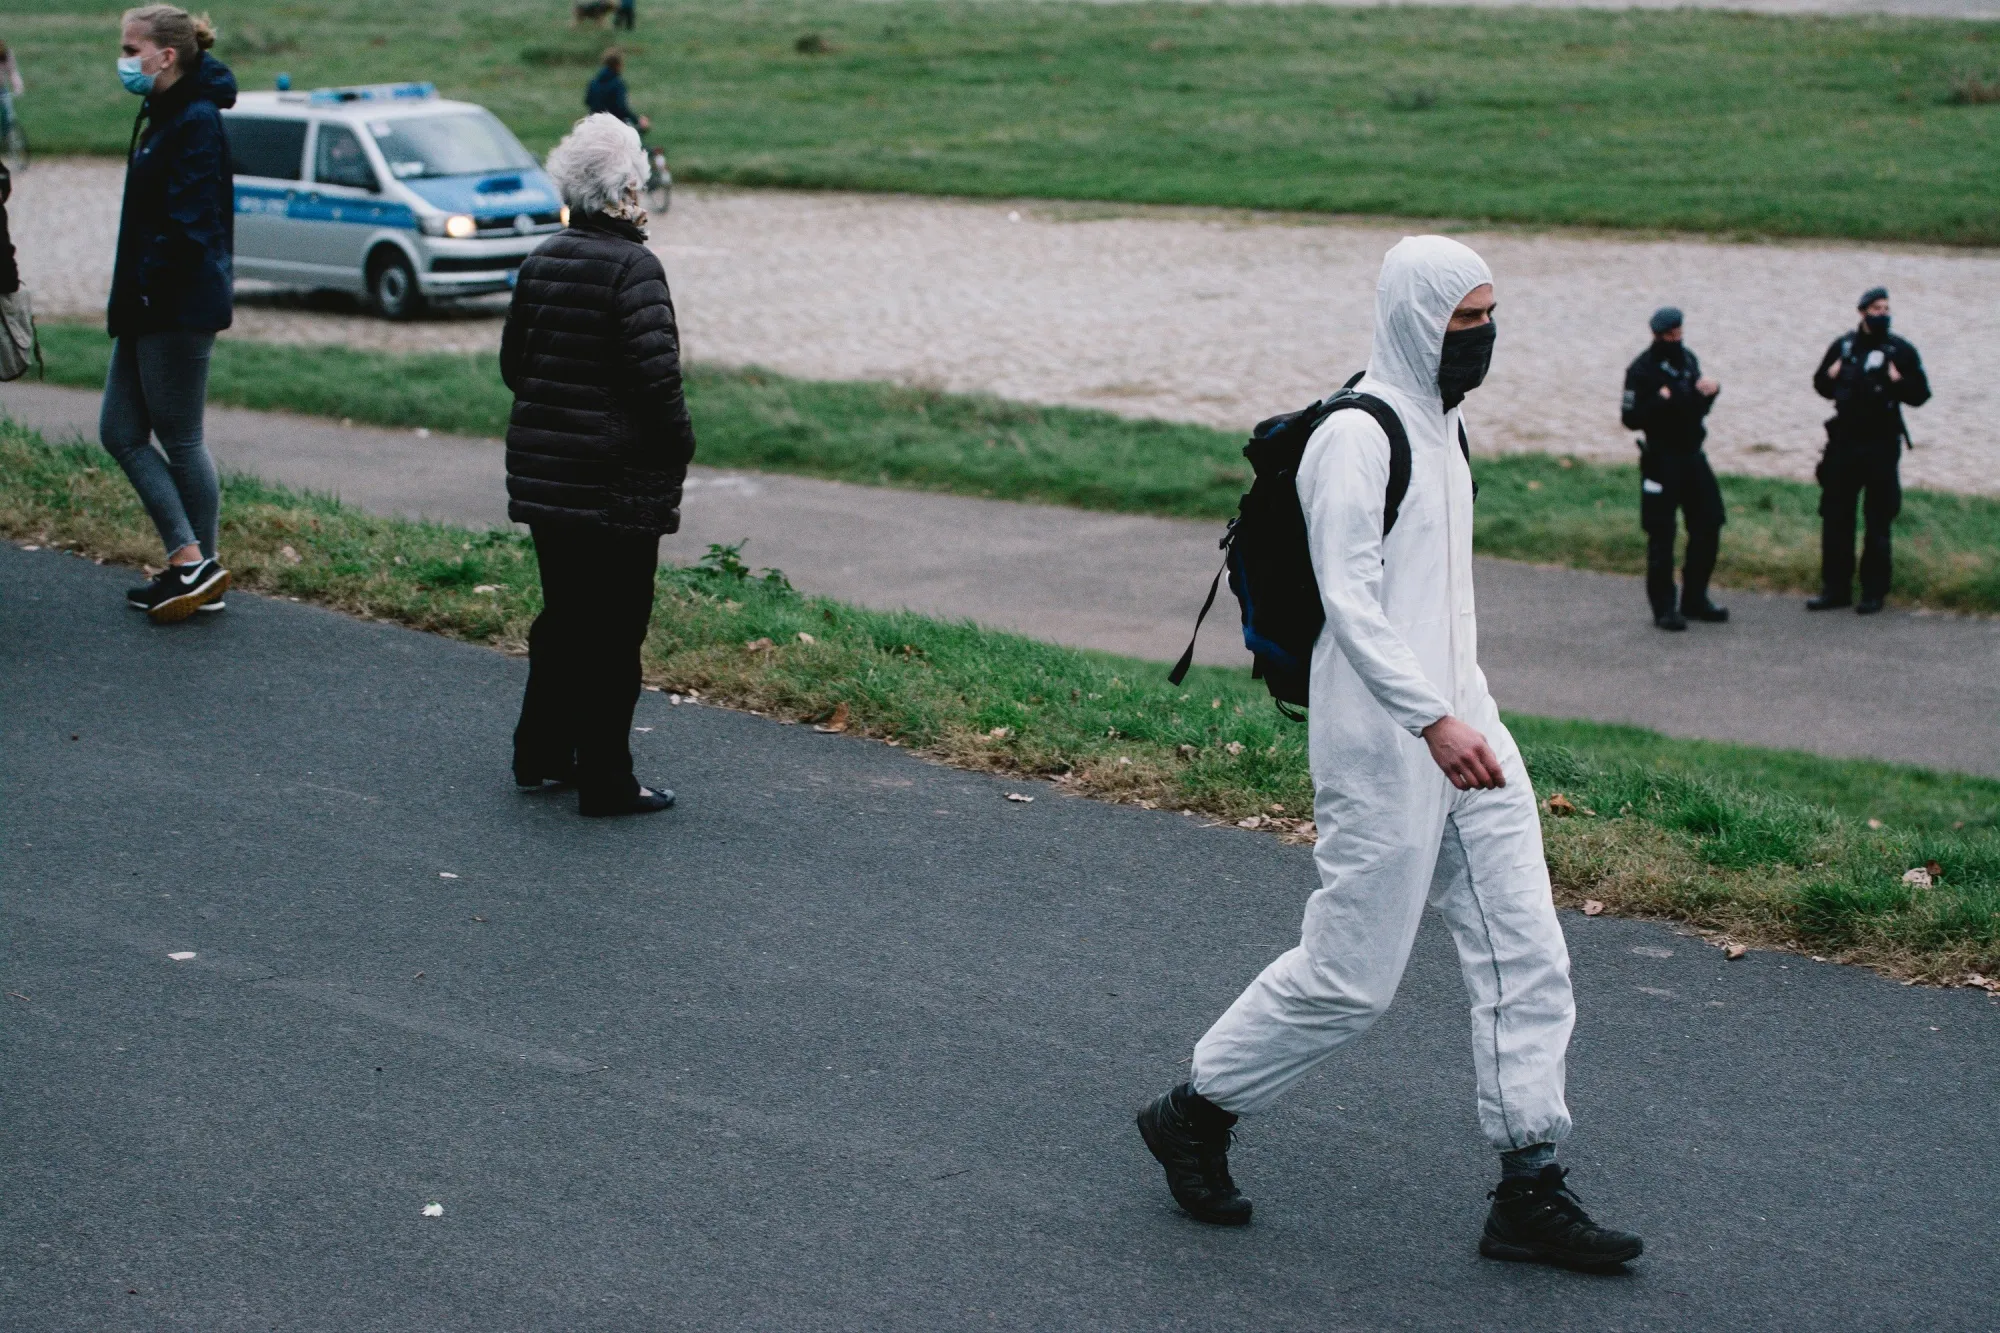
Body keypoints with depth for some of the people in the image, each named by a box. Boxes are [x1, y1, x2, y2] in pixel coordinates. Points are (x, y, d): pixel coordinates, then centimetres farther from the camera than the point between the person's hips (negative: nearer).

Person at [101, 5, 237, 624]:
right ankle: (189, 559, 12)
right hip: (148, 309, 10)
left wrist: (149, 286, -20)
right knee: (119, 432, 10)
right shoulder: (161, 116, 14)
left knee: (180, 439, -1)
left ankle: (198, 567, 9)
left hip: (179, 309, -10)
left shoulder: (197, 122, -16)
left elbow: (188, 224, -23)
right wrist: (129, 296, 13)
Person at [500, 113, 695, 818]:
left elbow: (511, 363, 14)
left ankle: (541, 753, 28)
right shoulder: (633, 267, -16)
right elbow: (655, 375, -20)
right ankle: (605, 780, 5)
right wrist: (678, 446, -6)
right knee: (614, 628, 0)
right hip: (619, 481, -7)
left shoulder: (541, 261, 8)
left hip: (541, 468, 7)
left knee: (563, 615, 19)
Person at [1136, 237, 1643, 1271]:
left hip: (1462, 731, 9)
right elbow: (1351, 602, -22)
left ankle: (1530, 1194, 10)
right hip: (1382, 751, -9)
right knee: (1349, 976, -1)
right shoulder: (1356, 437, -15)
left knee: (1527, 958, 4)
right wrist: (1433, 721, -29)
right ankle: (1193, 1116, 19)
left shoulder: (1438, 425, 14)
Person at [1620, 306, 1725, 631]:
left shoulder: (1687, 358, 11)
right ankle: (1663, 608, 4)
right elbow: (1631, 418, -15)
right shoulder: (1641, 369, -10)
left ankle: (1694, 600, 19)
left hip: (1693, 456, 7)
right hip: (1662, 460, -7)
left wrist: (1710, 391, 0)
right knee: (1661, 536, -3)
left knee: (1708, 525, 8)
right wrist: (1660, 402, -27)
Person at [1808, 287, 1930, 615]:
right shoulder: (1842, 346, 8)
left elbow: (1920, 394, 0)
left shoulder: (1901, 351, 0)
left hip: (1881, 445, -3)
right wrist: (1830, 378, -3)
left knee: (1877, 522, 2)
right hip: (1843, 441, 3)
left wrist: (1898, 383, -19)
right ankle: (1836, 588, 13)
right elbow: (1821, 383, 19)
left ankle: (1874, 592, 8)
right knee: (1835, 517, 5)